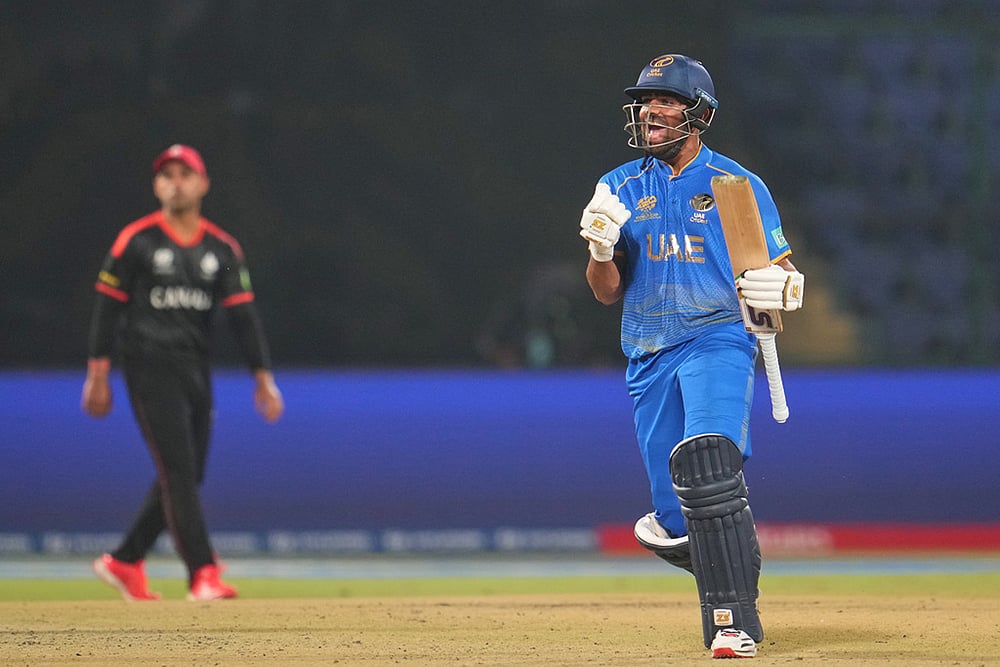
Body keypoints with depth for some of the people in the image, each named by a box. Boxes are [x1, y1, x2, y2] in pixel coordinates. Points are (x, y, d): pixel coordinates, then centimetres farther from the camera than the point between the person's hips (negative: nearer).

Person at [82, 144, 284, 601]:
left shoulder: (222, 249, 8)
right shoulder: (136, 241, -3)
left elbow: (242, 314, 5)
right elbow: (107, 306, -2)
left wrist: (263, 378, -2)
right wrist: (97, 374, -5)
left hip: (196, 371, 6)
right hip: (151, 370, -6)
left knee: (187, 477, 8)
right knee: (178, 470, -12)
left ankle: (124, 562, 21)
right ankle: (203, 574, -15)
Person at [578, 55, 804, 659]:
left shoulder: (739, 187, 5)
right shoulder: (620, 190, 13)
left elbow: (779, 270, 7)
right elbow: (607, 292, 10)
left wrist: (783, 287, -18)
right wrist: (601, 251, -13)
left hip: (719, 337, -4)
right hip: (649, 357, 4)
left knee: (702, 458, -30)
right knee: (678, 522, -1)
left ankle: (735, 620, -31)